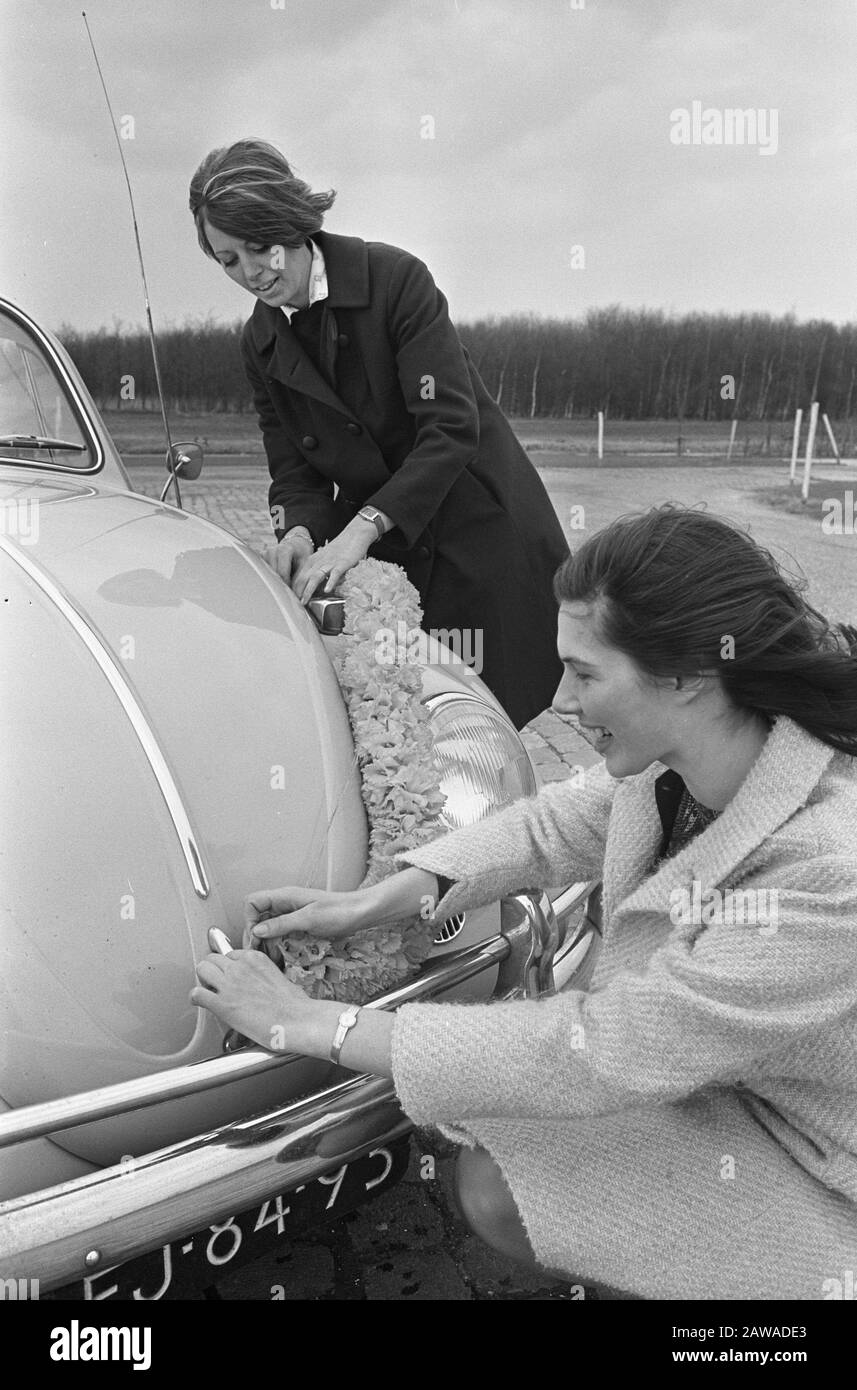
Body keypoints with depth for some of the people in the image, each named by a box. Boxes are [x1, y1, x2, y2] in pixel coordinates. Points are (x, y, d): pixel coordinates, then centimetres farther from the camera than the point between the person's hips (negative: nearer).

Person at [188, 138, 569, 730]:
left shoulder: (396, 277, -14)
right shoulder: (261, 344, 5)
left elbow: (452, 426, -22)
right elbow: (294, 470, 5)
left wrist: (360, 528, -29)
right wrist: (300, 530, -19)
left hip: (482, 531, -4)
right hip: (381, 549, 5)